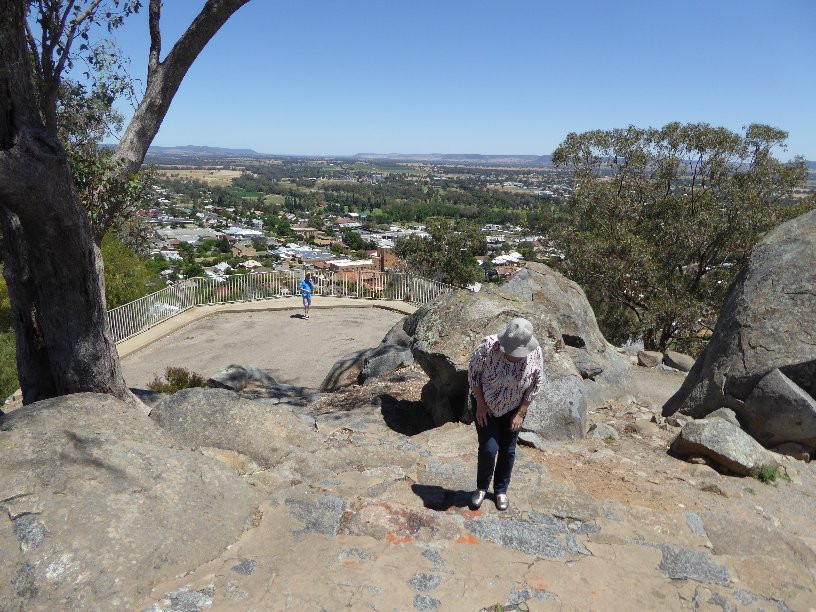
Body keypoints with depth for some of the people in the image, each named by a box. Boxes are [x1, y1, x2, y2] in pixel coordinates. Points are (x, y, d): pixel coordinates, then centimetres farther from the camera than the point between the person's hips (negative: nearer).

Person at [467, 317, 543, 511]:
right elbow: (473, 372, -13)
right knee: (488, 448, -5)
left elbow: (535, 386, -8)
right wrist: (480, 404, -13)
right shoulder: (489, 346, -29)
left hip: (514, 408, 2)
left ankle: (501, 490, 32)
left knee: (508, 451, 10)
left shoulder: (535, 354, -23)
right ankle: (481, 488, 21)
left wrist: (521, 413, -8)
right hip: (486, 405, -2)